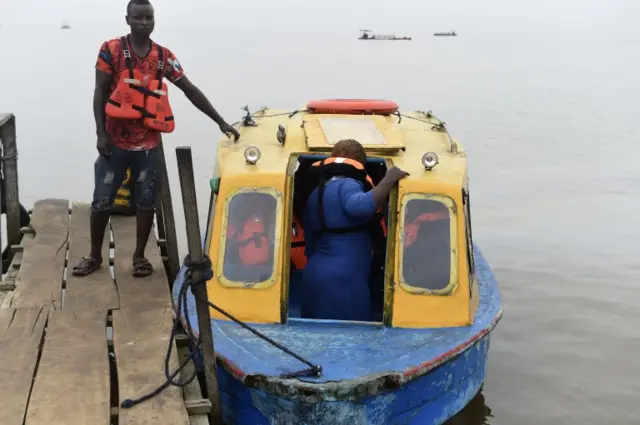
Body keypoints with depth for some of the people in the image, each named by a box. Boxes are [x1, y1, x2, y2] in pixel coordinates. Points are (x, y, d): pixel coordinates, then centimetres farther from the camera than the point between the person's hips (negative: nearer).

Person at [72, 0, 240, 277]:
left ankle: (139, 256, 22)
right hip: (115, 142, -2)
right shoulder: (111, 50, -3)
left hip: (149, 145, 2)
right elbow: (100, 93, -3)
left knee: (146, 202, 7)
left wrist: (220, 122, 4)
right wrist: (101, 133, -11)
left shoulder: (164, 57, 3)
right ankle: (95, 256, 21)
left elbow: (191, 91, 6)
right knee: (101, 200, 4)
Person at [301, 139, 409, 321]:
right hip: (344, 279, -9)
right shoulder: (347, 185, -7)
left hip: (315, 275, 9)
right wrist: (389, 180, -20)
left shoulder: (316, 193, 18)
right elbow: (361, 206, -31)